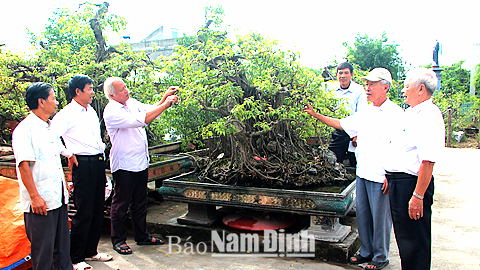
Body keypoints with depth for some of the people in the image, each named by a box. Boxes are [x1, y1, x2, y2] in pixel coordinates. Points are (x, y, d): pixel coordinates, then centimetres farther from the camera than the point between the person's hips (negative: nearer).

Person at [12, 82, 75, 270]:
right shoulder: (24, 130, -13)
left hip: (59, 197, 8)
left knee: (62, 242, 16)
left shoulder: (50, 128, 14)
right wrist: (35, 197, -21)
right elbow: (24, 165, -18)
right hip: (40, 202, -8)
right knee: (43, 248, 2)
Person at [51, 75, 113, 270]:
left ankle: (90, 251, 28)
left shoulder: (92, 112, 17)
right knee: (84, 213, -3)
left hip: (98, 163, 8)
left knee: (98, 211, 13)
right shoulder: (66, 114, -8)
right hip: (83, 164, -8)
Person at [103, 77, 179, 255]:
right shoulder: (111, 111, -17)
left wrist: (165, 97, -10)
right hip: (123, 165, -8)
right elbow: (139, 120, -28)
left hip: (141, 162, 8)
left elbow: (152, 110, 7)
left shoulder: (132, 103, 8)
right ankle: (118, 239, 22)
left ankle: (142, 236, 31)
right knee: (121, 203, 6)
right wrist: (165, 104, -27)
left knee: (139, 202, 18)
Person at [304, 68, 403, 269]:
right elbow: (340, 124, 20)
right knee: (363, 215, 15)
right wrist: (315, 115, 15)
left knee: (380, 217, 5)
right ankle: (366, 252, 32)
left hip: (381, 176, -7)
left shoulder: (395, 114, -10)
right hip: (362, 173, 7)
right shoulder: (365, 113, 12)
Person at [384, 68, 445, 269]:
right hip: (398, 182, 10)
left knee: (415, 241, 1)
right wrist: (390, 177, 22)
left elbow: (428, 161, -24)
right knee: (403, 235, 20)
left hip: (412, 183, -10)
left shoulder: (430, 115, -17)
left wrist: (418, 196, -26)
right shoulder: (411, 114, 15)